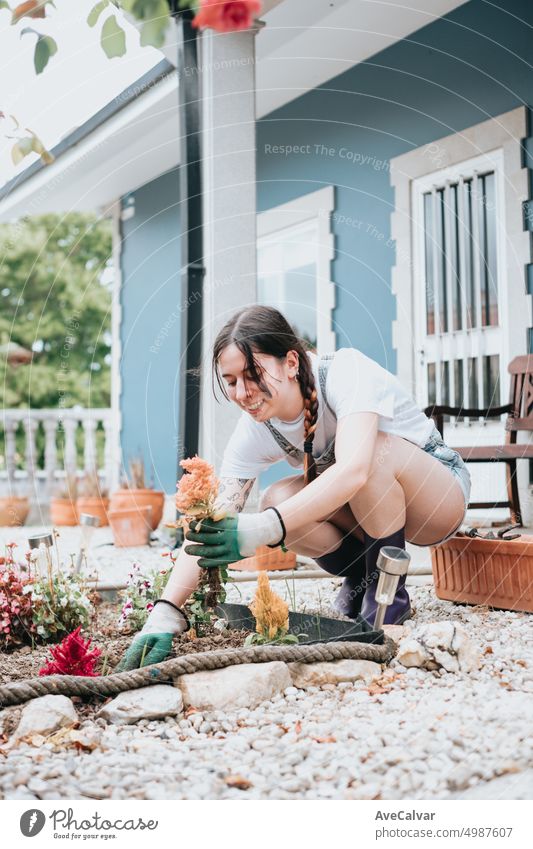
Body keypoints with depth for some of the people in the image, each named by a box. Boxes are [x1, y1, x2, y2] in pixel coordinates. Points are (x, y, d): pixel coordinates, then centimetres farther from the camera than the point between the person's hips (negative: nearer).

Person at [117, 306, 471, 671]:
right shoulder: (255, 432, -16)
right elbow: (210, 530, -23)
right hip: (374, 508, 5)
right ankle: (360, 577, 3)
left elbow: (353, 470, -49)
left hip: (441, 491, -4)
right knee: (278, 500, -24)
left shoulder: (346, 371, -31)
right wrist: (166, 613, -36)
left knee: (374, 450, -36)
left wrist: (264, 528, -58)